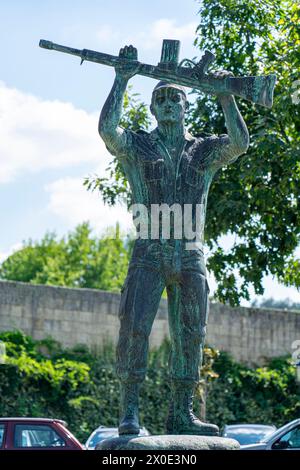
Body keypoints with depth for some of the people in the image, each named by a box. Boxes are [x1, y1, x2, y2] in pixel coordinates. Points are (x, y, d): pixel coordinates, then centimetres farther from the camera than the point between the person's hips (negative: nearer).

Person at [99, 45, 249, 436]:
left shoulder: (204, 151, 13)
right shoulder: (137, 147, 8)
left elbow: (240, 142, -6)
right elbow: (108, 128, -12)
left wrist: (226, 97, -10)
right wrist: (122, 79, -7)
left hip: (190, 257, 3)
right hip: (148, 255, -2)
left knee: (190, 336, 4)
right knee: (134, 328, -11)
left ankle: (181, 415, 12)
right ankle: (129, 412, -6)